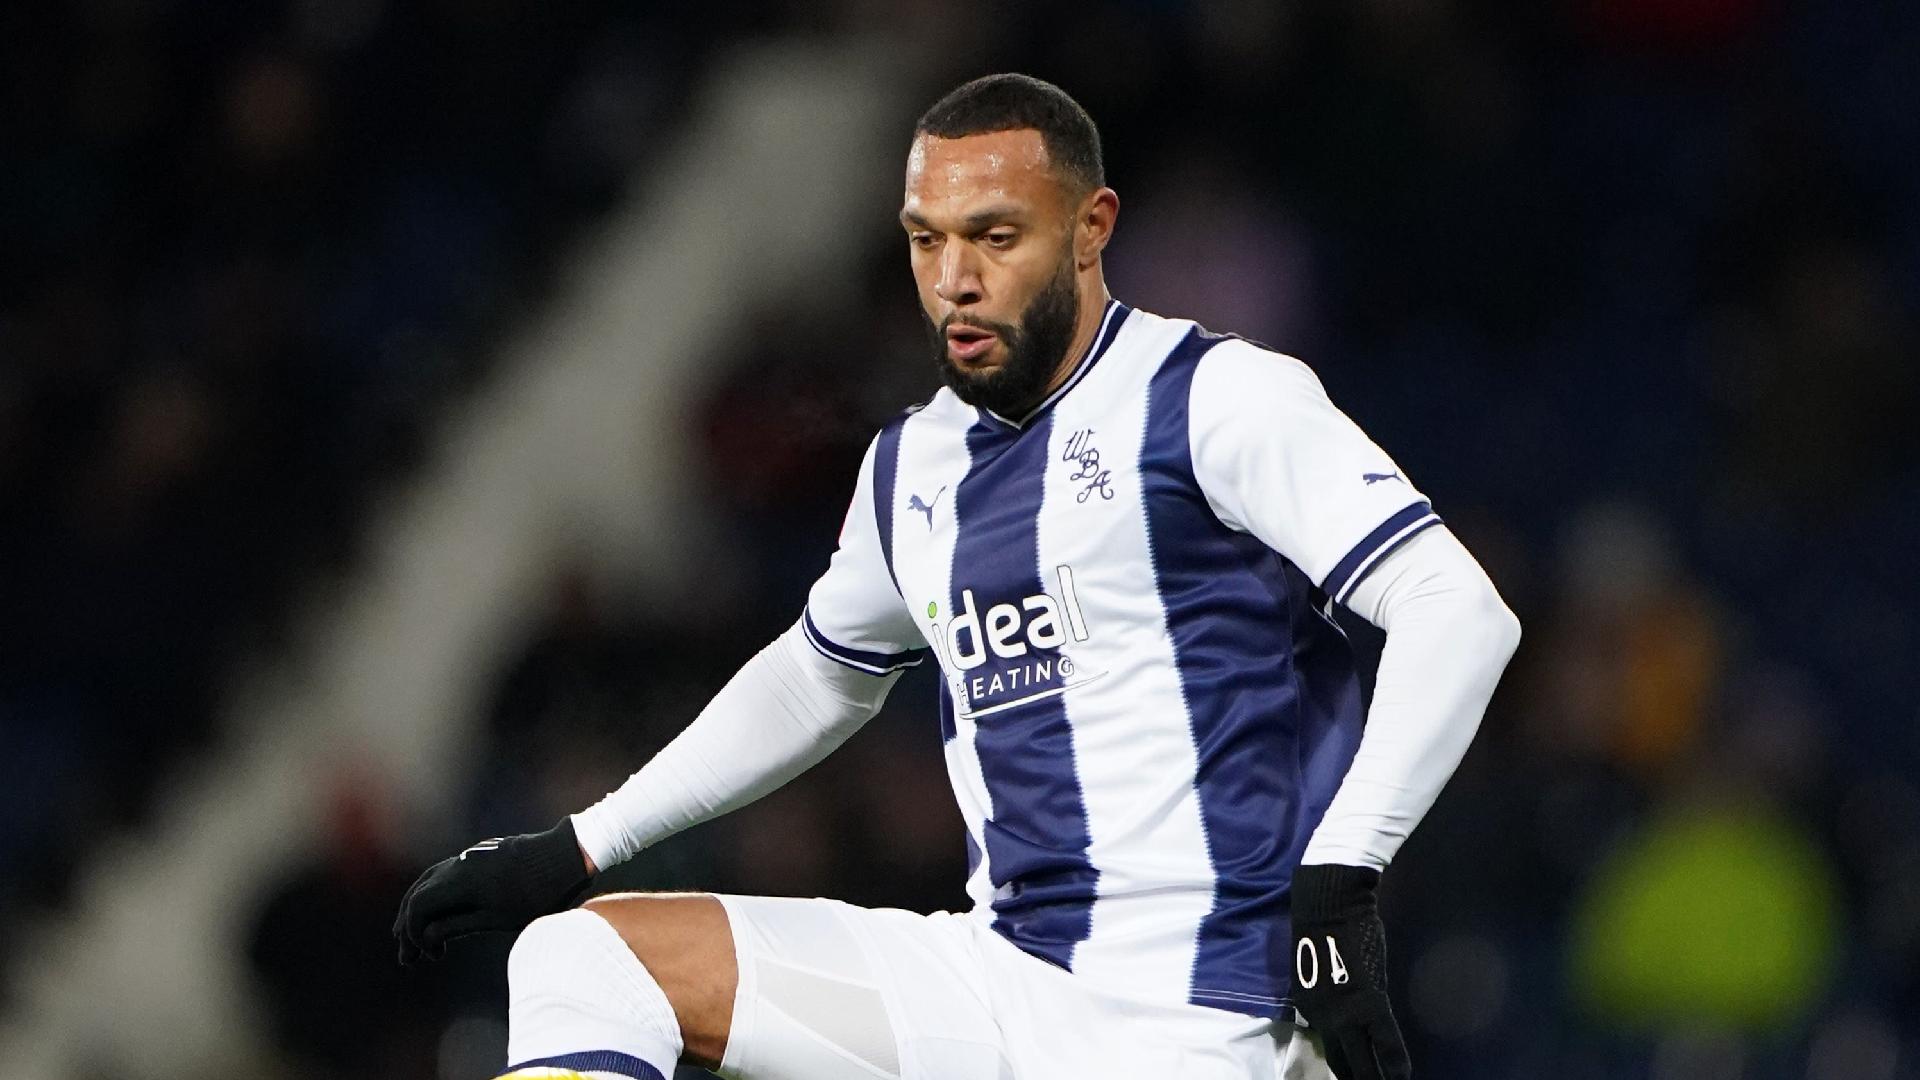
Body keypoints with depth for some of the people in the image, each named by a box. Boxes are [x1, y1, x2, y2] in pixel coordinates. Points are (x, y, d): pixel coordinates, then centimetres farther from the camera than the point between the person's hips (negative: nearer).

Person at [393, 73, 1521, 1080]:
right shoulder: (912, 467, 15)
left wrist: (1338, 877, -21)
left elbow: (1459, 611, -15)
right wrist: (582, 847, 31)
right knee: (586, 955, -2)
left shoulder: (1216, 400, -7)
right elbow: (822, 672, 35)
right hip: (995, 982, 7)